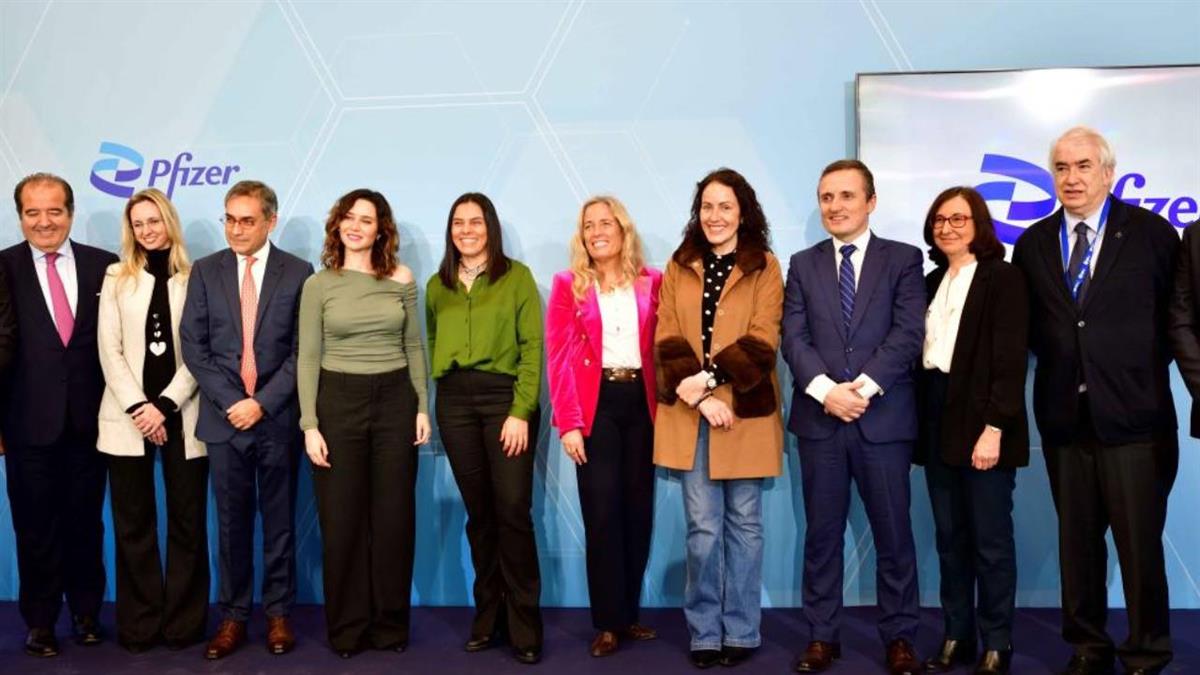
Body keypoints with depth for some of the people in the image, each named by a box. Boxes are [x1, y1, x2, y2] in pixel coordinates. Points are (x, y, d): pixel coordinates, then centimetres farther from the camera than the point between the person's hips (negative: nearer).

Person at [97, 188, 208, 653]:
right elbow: (109, 350, 2)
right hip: (128, 416, 1)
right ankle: (138, 624, 13)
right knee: (133, 523, 5)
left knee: (187, 521, 3)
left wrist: (165, 404, -11)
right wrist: (137, 408, -9)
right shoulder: (116, 278, 9)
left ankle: (183, 622, 13)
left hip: (182, 414, -1)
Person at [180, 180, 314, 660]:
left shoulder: (298, 274, -1)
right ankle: (233, 617, 18)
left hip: (278, 418, -1)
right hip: (224, 416, 2)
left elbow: (303, 351, -4)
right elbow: (193, 344, 2)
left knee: (279, 521, 8)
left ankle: (278, 613, 20)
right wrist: (230, 401, -9)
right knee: (231, 523, 8)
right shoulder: (205, 271, 6)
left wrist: (263, 402, -12)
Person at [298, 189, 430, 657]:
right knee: (341, 519, 5)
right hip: (338, 401, -1)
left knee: (394, 517, 6)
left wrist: (422, 407, 2)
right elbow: (307, 358, -1)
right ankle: (346, 627, 19)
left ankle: (390, 624, 20)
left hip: (395, 400, 1)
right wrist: (310, 425, -8)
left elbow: (414, 347, 9)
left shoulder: (401, 280, 4)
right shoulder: (318, 285, 1)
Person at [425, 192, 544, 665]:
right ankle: (487, 616, 19)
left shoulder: (518, 277, 2)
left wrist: (521, 411, -12)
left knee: (513, 511, -7)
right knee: (478, 512, 8)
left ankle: (524, 626, 4)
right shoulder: (437, 286, 14)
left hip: (505, 395, -3)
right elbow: (431, 343, 16)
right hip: (454, 401, 4)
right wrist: (442, 383, -1)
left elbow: (532, 347, -4)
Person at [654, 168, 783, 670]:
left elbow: (761, 341, -7)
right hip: (690, 414, 2)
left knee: (743, 523, 7)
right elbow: (666, 340, 1)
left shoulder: (764, 267, 2)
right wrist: (700, 396, -13)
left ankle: (741, 631, 18)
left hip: (746, 412, -1)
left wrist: (709, 379, -17)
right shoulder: (678, 267, 9)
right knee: (702, 527, 4)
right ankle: (704, 632, 15)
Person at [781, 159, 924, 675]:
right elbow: (793, 337, 1)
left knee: (893, 533, 5)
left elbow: (909, 333, -7)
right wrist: (826, 389, -15)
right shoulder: (803, 264, 11)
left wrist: (865, 387, -17)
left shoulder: (903, 259, 4)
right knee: (822, 533, 8)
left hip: (883, 417, -2)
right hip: (818, 417, 2)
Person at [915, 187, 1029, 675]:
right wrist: (920, 421, 5)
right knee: (949, 538, 10)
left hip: (982, 422, -6)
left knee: (990, 539, 1)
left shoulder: (1003, 277, -5)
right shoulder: (932, 282, 15)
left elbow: (1011, 359, -12)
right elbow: (922, 354, 13)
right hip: (938, 421, 6)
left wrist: (994, 428, -19)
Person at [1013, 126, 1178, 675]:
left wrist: (1139, 370, 2)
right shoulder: (1033, 243, 8)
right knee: (1077, 540, 11)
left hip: (1132, 415, -3)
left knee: (1140, 543, 2)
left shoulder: (1151, 233, -1)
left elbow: (1175, 315, 3)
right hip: (1064, 417, 3)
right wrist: (1059, 358, 6)